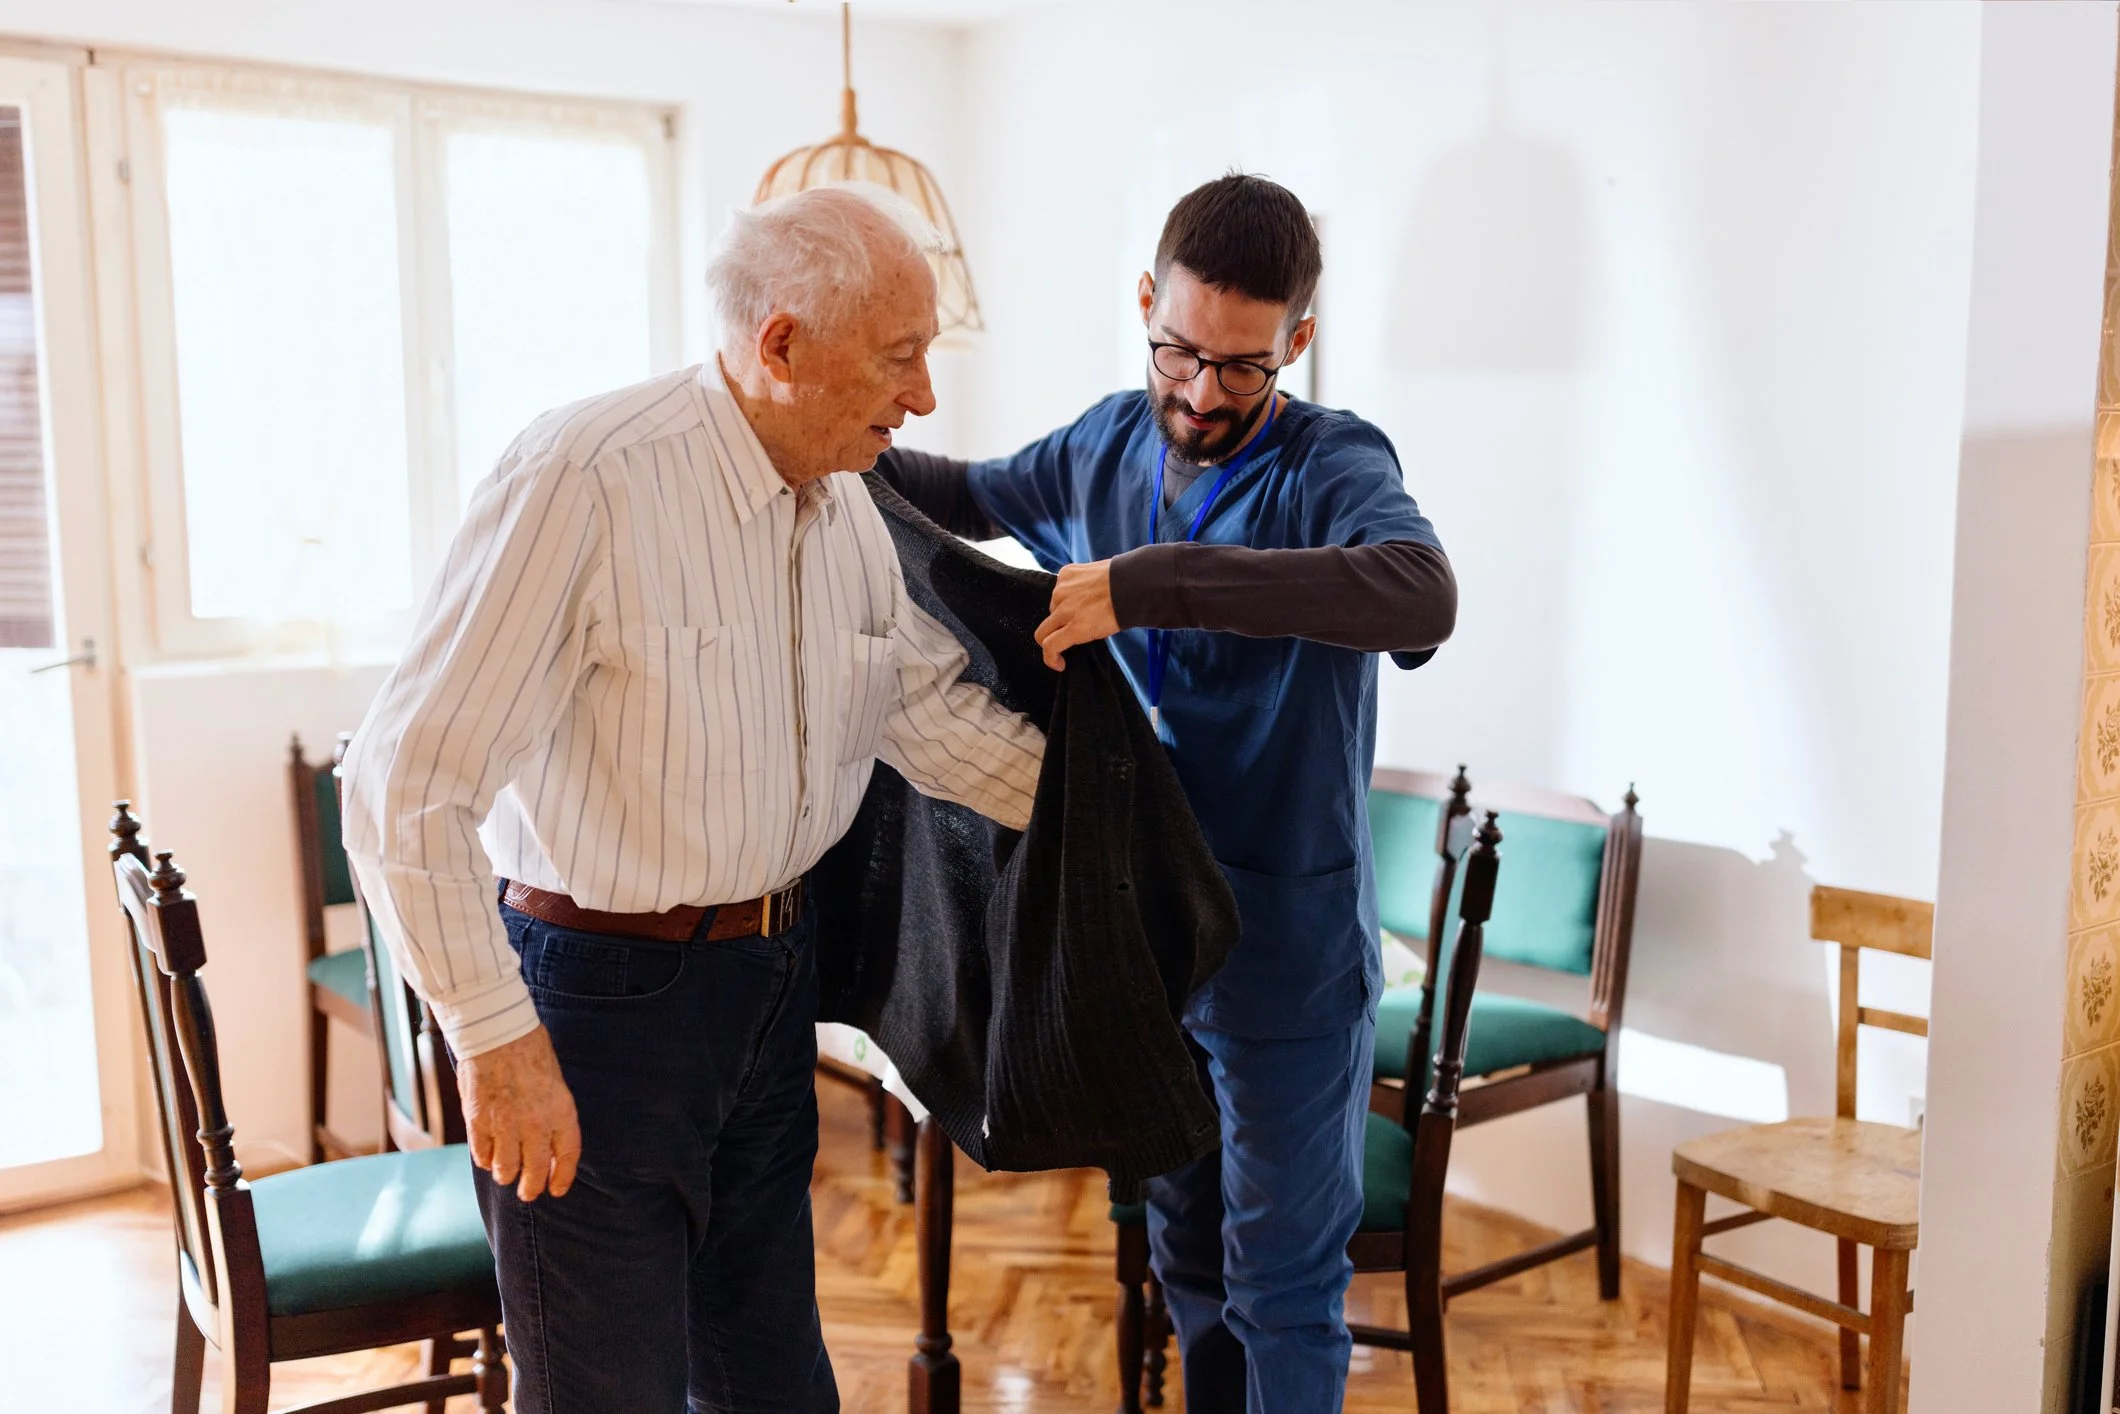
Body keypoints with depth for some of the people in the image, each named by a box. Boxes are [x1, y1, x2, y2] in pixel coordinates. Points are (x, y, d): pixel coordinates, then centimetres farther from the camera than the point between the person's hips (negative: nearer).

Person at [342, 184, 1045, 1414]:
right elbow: (408, 784, -22)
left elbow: (931, 711, 13)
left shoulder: (847, 506, 2)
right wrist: (499, 1042, -19)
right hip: (599, 1001, -7)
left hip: (770, 987, 7)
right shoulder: (588, 481, -23)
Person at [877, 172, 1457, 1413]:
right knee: (1187, 1244, 23)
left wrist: (1149, 584, -43)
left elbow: (1422, 590, -41)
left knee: (1282, 1273, 7)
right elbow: (978, 497, 24)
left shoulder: (1333, 465, -18)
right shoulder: (1112, 444, 3)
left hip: (1288, 942, -6)